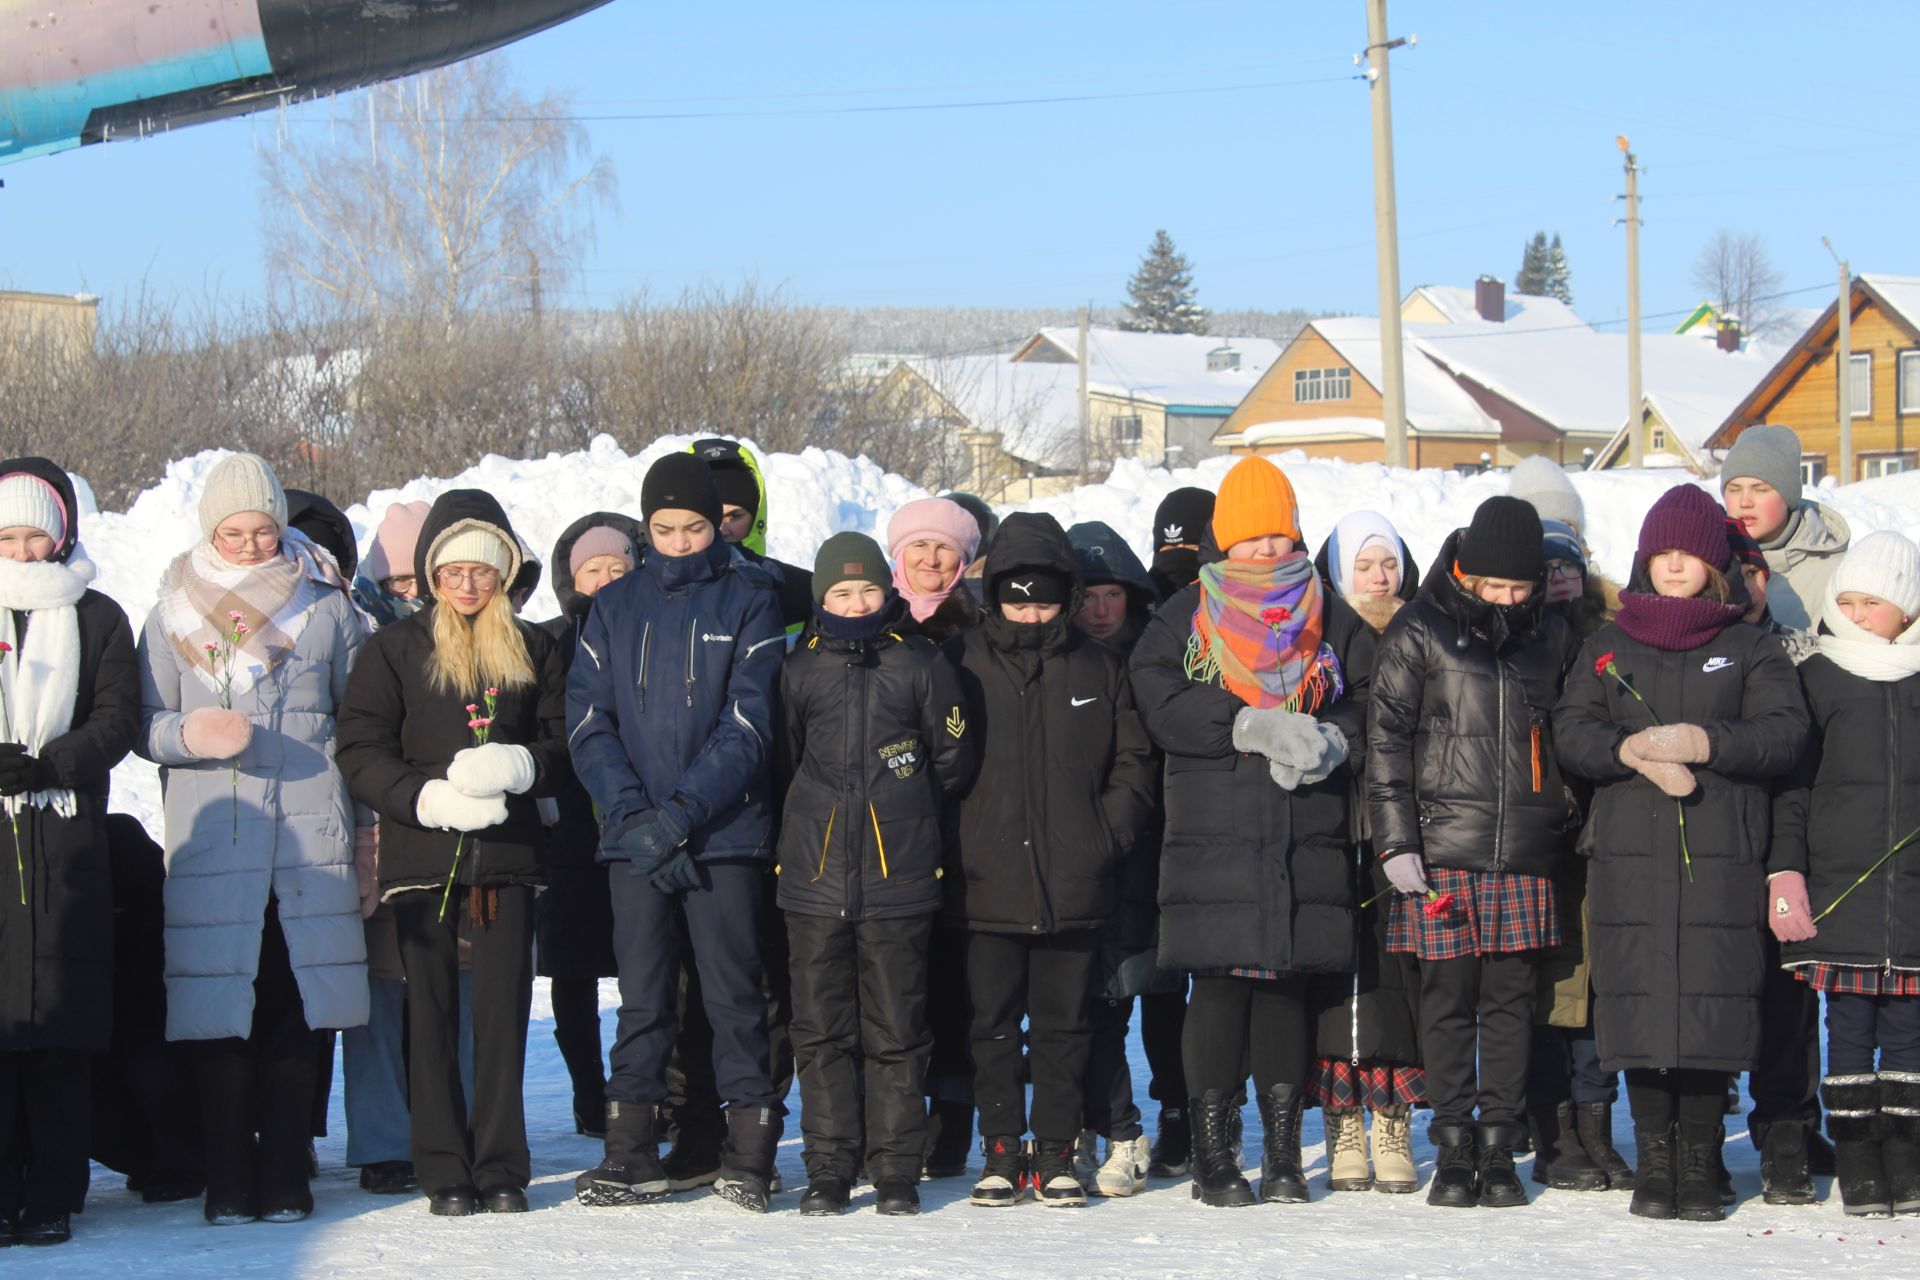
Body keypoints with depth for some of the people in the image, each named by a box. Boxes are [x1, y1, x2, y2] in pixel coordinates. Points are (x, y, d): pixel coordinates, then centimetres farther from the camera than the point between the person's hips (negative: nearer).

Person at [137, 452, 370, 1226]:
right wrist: (191, 734, -14)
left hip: (311, 836, 0)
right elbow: (144, 725, 7)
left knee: (297, 1010, -3)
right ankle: (229, 1182, 1)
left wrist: (365, 817, 8)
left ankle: (285, 1177, 3)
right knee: (221, 1014, -4)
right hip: (210, 838, 0)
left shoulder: (327, 606, 9)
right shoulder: (175, 612, 9)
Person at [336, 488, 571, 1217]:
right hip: (422, 856, -1)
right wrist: (428, 798, -15)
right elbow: (360, 752, 0)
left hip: (508, 856, 1)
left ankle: (502, 1169, 6)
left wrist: (517, 766, -13)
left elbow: (564, 747, 9)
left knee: (504, 1012, -1)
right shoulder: (395, 649, 7)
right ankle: (445, 1173, 5)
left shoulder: (534, 651, 13)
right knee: (431, 1013, 1)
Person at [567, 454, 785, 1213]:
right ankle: (631, 1155, 11)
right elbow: (589, 724, 3)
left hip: (724, 834, -3)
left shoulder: (748, 600, 1)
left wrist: (680, 814, -16)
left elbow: (748, 726, -6)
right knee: (642, 994, 6)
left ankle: (749, 1150, 5)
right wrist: (633, 816, -11)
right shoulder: (615, 607, 10)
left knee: (733, 990, -1)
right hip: (633, 835, 3)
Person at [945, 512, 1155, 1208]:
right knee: (993, 1024, 3)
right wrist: (953, 843, -3)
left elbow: (1134, 762, 12)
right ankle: (1001, 1153, 12)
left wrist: (1106, 835, 0)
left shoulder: (1097, 669, 8)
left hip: (1074, 885, 1)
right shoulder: (961, 665, 3)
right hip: (987, 883, -1)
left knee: (1064, 1024, 6)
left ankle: (1056, 1154, 14)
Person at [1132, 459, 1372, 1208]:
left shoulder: (1331, 621, 13)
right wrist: (1254, 726, -17)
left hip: (1307, 839, 2)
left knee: (1288, 984, 3)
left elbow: (1367, 707, 7)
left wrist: (1330, 742, -14)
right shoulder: (1184, 619, 7)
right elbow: (1164, 708, -7)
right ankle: (1213, 1155, 3)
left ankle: (1283, 1152, 10)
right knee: (1220, 986, -4)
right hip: (1213, 837, -2)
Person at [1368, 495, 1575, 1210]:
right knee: (1448, 998, 0)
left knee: (1510, 1000, 4)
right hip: (1443, 848, -3)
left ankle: (1500, 1150, 10)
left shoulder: (1547, 637, 12)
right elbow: (1386, 741, -1)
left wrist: (1566, 824, 18)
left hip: (1524, 855, 3)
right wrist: (1396, 843, -7)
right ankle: (1454, 1153, 7)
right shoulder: (1418, 633, 0)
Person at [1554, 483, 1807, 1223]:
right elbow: (1572, 730, 4)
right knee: (1640, 1005, -3)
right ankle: (1654, 1161, 7)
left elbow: (1785, 733, -2)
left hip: (1721, 857, -1)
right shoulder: (1609, 646, 16)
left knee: (1712, 1006, -7)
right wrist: (1635, 752, -15)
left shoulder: (1751, 649, 11)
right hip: (1629, 855, 1)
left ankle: (1700, 1165, 1)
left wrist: (1703, 742, -17)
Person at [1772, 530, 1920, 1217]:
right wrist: (1785, 871, -4)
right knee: (1850, 1023, 0)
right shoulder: (1816, 677, 5)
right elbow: (1789, 783, 4)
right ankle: (1858, 1165, 5)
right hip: (1839, 884, -1)